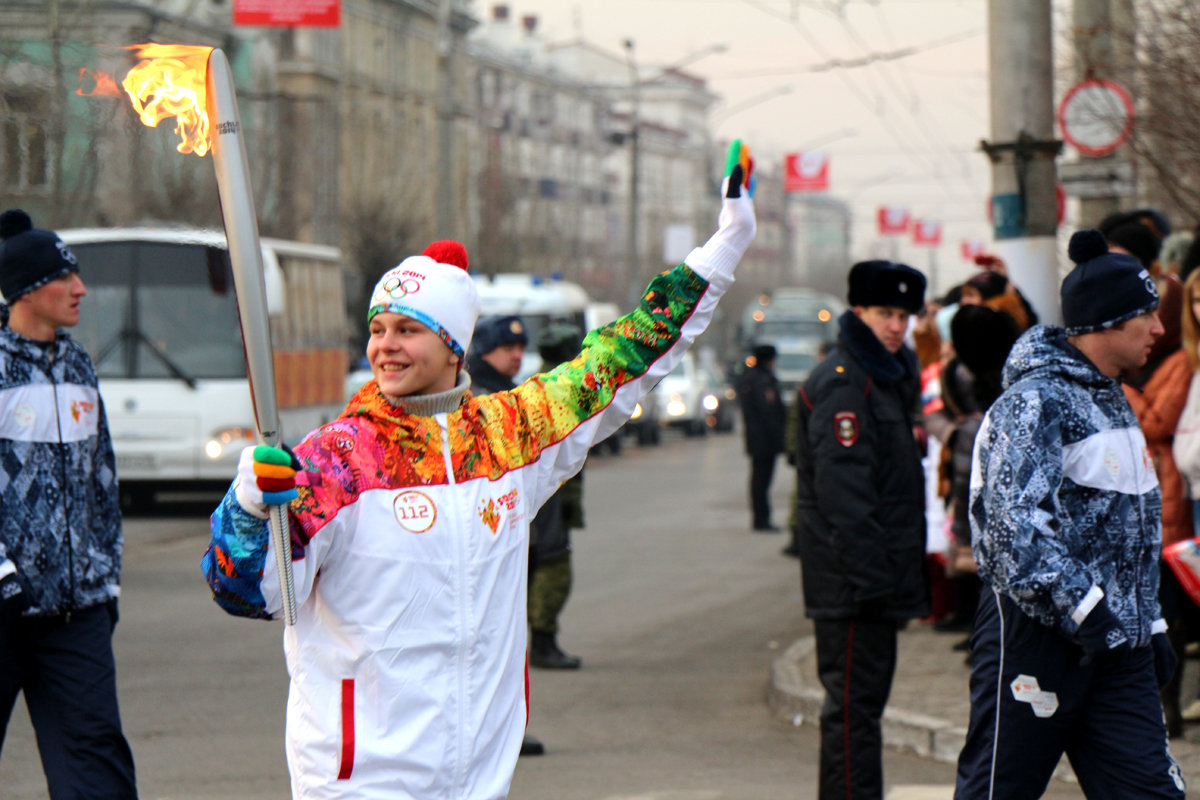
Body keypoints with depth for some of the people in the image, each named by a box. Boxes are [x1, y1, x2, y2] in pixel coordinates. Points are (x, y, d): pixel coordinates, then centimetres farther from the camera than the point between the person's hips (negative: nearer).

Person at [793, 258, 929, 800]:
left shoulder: (889, 376, 17)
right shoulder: (841, 383, -14)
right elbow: (842, 487, -21)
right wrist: (868, 575, -25)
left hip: (879, 573, 10)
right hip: (850, 575, -10)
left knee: (864, 699, 14)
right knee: (854, 702, -8)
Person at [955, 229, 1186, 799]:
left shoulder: (1112, 400, 18)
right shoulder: (1036, 400, -13)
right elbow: (1014, 519, -25)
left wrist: (1151, 624, 22)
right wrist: (1082, 602, -29)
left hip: (1115, 644, 9)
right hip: (1038, 632, -9)